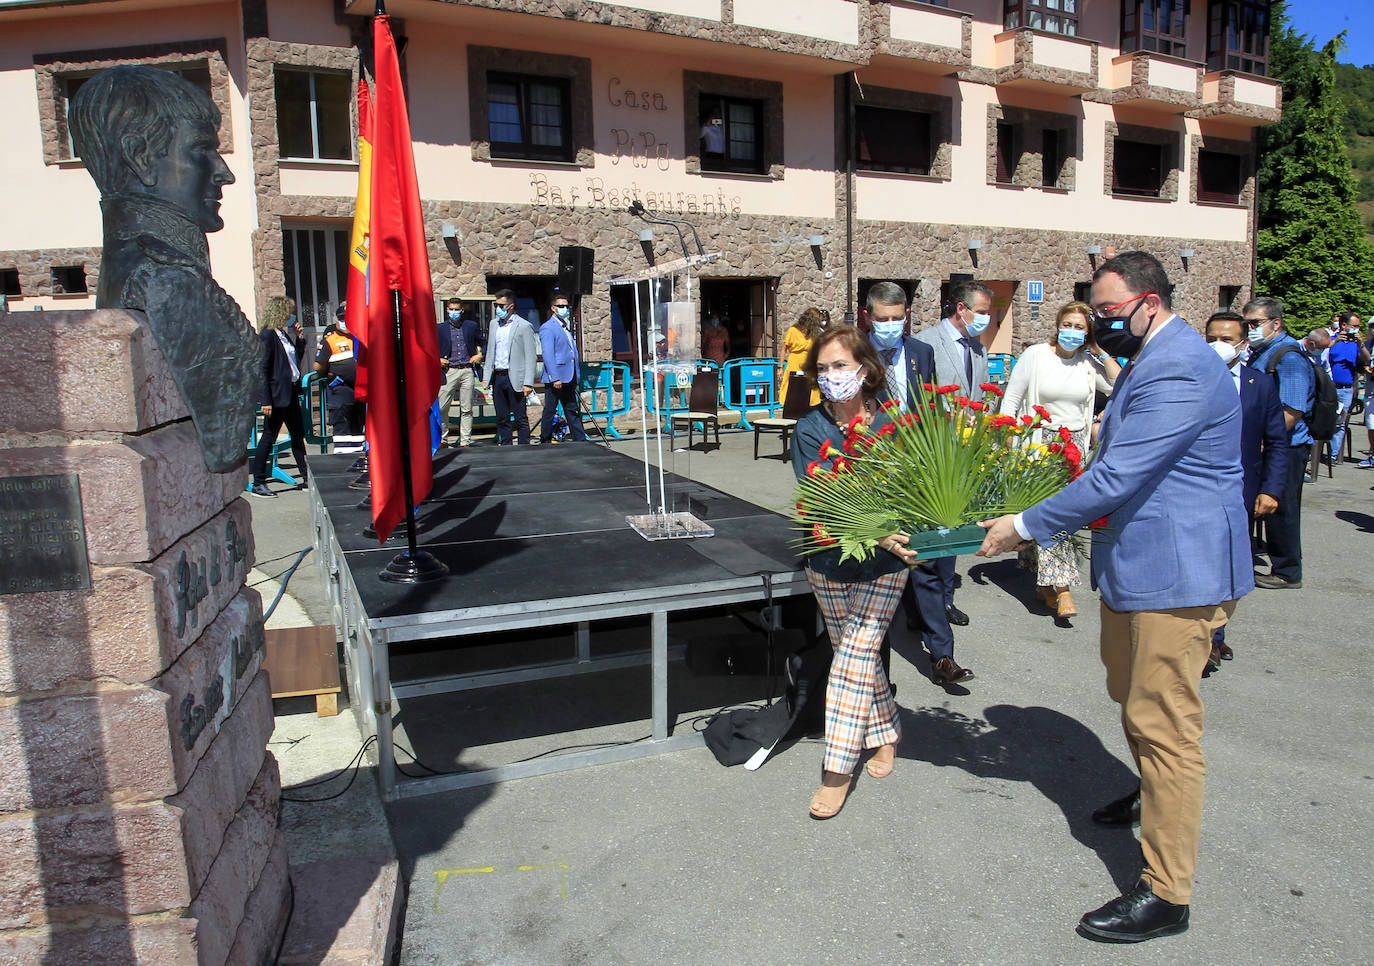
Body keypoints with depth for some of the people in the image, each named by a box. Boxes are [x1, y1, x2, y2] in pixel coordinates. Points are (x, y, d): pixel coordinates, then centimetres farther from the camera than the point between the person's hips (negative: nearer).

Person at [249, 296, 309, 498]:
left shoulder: (284, 335, 12)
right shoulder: (267, 335, -12)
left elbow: (296, 360, 20)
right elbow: (262, 369, -16)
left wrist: (300, 338, 8)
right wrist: (265, 400, -20)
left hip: (290, 392, 9)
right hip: (276, 394, -9)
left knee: (298, 435, 13)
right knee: (269, 437, -3)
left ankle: (307, 476, 21)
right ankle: (258, 483, 5)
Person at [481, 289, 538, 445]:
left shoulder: (524, 326, -4)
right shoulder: (494, 325, 14)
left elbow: (530, 357, -8)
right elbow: (490, 353, 19)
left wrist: (528, 383, -15)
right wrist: (486, 377, 11)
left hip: (515, 378, -6)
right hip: (497, 378, 6)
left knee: (521, 419, -2)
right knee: (502, 419, 10)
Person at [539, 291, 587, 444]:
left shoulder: (566, 327, 18)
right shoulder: (547, 328, -8)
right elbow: (548, 355, -16)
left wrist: (575, 379, 17)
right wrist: (555, 378, -22)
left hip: (569, 378, 8)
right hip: (555, 378, -8)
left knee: (573, 411, 10)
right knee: (550, 411, 2)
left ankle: (580, 440, 12)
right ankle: (545, 441, 11)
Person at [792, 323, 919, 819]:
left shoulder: (891, 425, -7)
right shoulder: (810, 430, -8)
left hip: (884, 563, -2)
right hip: (830, 562, 2)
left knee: (855, 657, -5)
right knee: (859, 654, 15)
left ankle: (838, 769, 4)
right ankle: (887, 733, 37)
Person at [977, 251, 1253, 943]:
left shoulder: (1176, 372, -22)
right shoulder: (1151, 361, 15)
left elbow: (1115, 477, -26)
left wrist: (1027, 526, -18)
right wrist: (1042, 521, 13)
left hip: (1178, 572, -11)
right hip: (1136, 563, 11)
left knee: (1163, 725, -4)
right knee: (1131, 698, 25)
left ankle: (1166, 894, 8)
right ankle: (1155, 795, 50)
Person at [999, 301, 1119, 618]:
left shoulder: (1090, 362, 6)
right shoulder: (1035, 355, -3)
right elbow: (1010, 401, -3)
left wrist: (1103, 353, -2)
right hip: (1039, 442, -3)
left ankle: (1047, 583, 15)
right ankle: (1062, 587, -6)